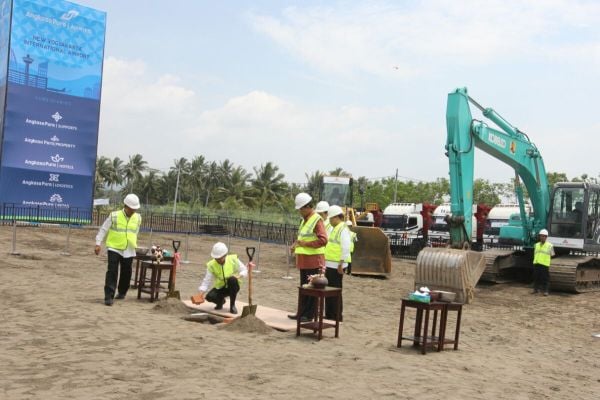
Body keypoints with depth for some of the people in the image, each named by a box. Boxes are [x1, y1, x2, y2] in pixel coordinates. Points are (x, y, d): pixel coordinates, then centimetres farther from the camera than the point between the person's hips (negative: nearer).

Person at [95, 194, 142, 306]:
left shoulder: (138, 218, 3)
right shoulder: (114, 216, -8)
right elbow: (103, 229, -2)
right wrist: (98, 243, -6)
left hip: (129, 251, 4)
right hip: (114, 248, -4)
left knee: (126, 273, 12)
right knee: (112, 272, -11)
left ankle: (122, 292, 34)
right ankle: (109, 297, -9)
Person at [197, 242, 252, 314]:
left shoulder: (233, 259, -13)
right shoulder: (211, 265, -11)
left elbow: (244, 270, -6)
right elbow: (207, 281, -12)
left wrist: (239, 276, -28)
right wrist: (201, 293, -26)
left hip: (232, 287, -1)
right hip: (220, 288, 1)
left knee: (232, 279, -36)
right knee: (209, 297, -28)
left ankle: (232, 305, -17)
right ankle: (221, 301, 12)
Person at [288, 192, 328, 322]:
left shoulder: (317, 220, -14)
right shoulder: (305, 219, 15)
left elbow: (323, 240, -22)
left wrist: (305, 243, -20)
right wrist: (296, 243, 8)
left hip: (313, 260, -9)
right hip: (304, 259, 9)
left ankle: (308, 315, 5)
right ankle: (302, 313, 22)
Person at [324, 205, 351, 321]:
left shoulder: (343, 229, -13)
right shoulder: (335, 229, 17)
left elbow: (346, 248, -20)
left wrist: (341, 264, -20)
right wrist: (326, 261, 20)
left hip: (336, 266, -10)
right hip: (329, 265, 10)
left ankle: (337, 316, 4)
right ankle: (329, 315, 23)